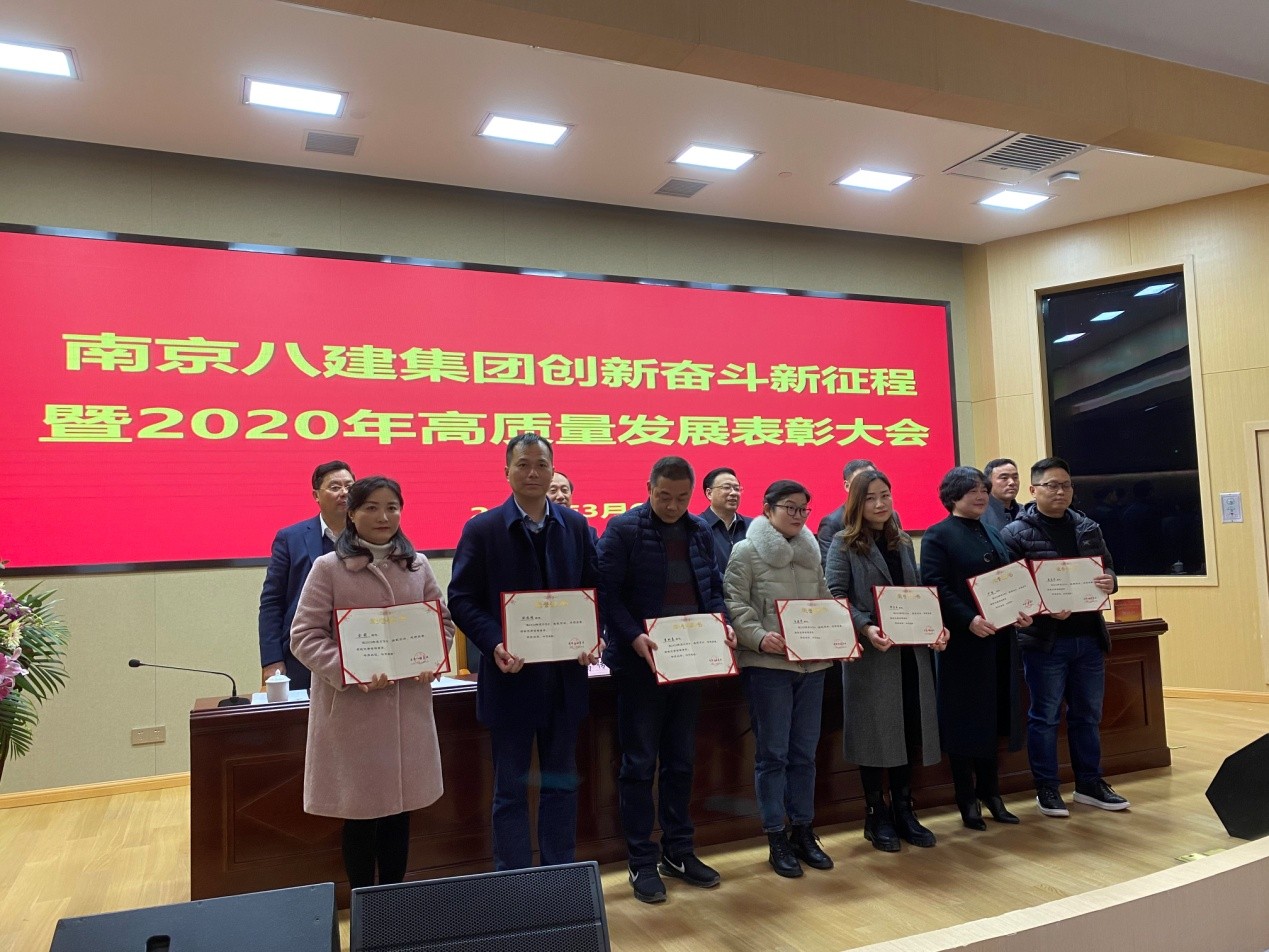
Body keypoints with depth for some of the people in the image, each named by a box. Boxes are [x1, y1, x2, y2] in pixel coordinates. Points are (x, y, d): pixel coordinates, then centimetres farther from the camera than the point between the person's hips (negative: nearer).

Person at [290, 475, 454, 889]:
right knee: (361, 813, 7)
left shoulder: (418, 565, 7)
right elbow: (305, 636, -7)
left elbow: (443, 620, 14)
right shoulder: (328, 567, -5)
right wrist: (348, 671, -21)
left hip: (408, 706, 4)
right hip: (351, 708, -3)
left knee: (400, 810, 13)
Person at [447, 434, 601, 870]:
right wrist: (494, 645, -21)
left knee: (561, 784, 16)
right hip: (510, 676, -3)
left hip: (565, 675, 3)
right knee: (510, 790, 9)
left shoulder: (575, 526, 5)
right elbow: (462, 599, -6)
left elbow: (594, 589, 8)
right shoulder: (482, 529, -5)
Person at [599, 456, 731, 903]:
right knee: (640, 764, 4)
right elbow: (607, 592, -13)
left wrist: (722, 623, -4)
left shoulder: (699, 530, 8)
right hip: (641, 662, -5)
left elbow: (713, 587, 14)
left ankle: (678, 850, 28)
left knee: (681, 761, 15)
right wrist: (633, 636, -25)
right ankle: (642, 862, 16)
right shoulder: (623, 529, -9)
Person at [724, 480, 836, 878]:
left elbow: (825, 602, 18)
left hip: (812, 662, 5)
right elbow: (734, 604, -9)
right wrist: (760, 637, -22)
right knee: (773, 753, 2)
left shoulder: (811, 551, 14)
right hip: (767, 664, -5)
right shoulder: (747, 551, -3)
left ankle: (803, 830, 25)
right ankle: (777, 838, 13)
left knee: (804, 752, 12)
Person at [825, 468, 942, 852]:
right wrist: (865, 628, -25)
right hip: (870, 655, -5)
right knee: (876, 733, 2)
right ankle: (876, 816, 17)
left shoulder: (903, 542, 14)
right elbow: (835, 597, -11)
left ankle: (904, 810, 24)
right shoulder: (844, 544, -4)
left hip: (911, 652, 5)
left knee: (909, 731, 9)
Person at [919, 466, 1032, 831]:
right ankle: (967, 800, 14)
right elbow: (935, 586, -16)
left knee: (993, 718, 14)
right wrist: (969, 620, -25)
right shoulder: (938, 535, -7)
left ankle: (990, 793, 27)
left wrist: (1019, 610, -1)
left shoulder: (993, 534, 17)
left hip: (999, 640, 7)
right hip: (963, 642, -7)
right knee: (965, 720, 3)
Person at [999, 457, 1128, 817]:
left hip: (1088, 637, 6)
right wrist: (1044, 607, -25)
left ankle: (1090, 784, 29)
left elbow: (1108, 567, 15)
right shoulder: (1016, 533, -7)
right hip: (1044, 639, -5)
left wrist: (1110, 581, -9)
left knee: (1088, 714, 15)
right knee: (1044, 716, 5)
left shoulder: (1087, 528, 10)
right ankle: (1046, 788, 16)